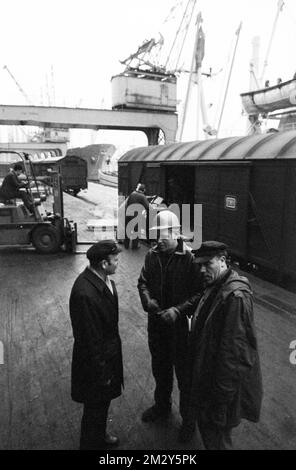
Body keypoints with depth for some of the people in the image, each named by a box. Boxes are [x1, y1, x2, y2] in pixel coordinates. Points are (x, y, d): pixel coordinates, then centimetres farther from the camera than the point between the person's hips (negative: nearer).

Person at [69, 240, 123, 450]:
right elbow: (89, 339, -27)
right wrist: (101, 372, -17)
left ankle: (100, 435, 56)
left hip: (109, 353, 9)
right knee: (95, 407, 17)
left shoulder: (104, 280, -6)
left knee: (103, 401, 30)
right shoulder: (85, 293, -35)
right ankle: (91, 443, 43)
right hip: (97, 361, -9)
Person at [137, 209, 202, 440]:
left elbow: (198, 293, -17)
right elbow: (143, 281, 6)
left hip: (179, 325, -5)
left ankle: (188, 418, 35)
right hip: (156, 322, 5)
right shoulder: (152, 255, -3)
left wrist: (178, 310, -26)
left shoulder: (190, 258, -19)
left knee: (183, 372, 12)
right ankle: (162, 405, 50)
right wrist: (147, 299, -12)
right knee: (159, 367, 24)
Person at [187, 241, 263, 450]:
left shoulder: (235, 296, -28)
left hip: (224, 383, -9)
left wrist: (222, 397, -21)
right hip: (207, 375, 9)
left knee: (217, 438, 9)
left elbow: (233, 352, -27)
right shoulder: (215, 288, 4)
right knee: (206, 425, 25)